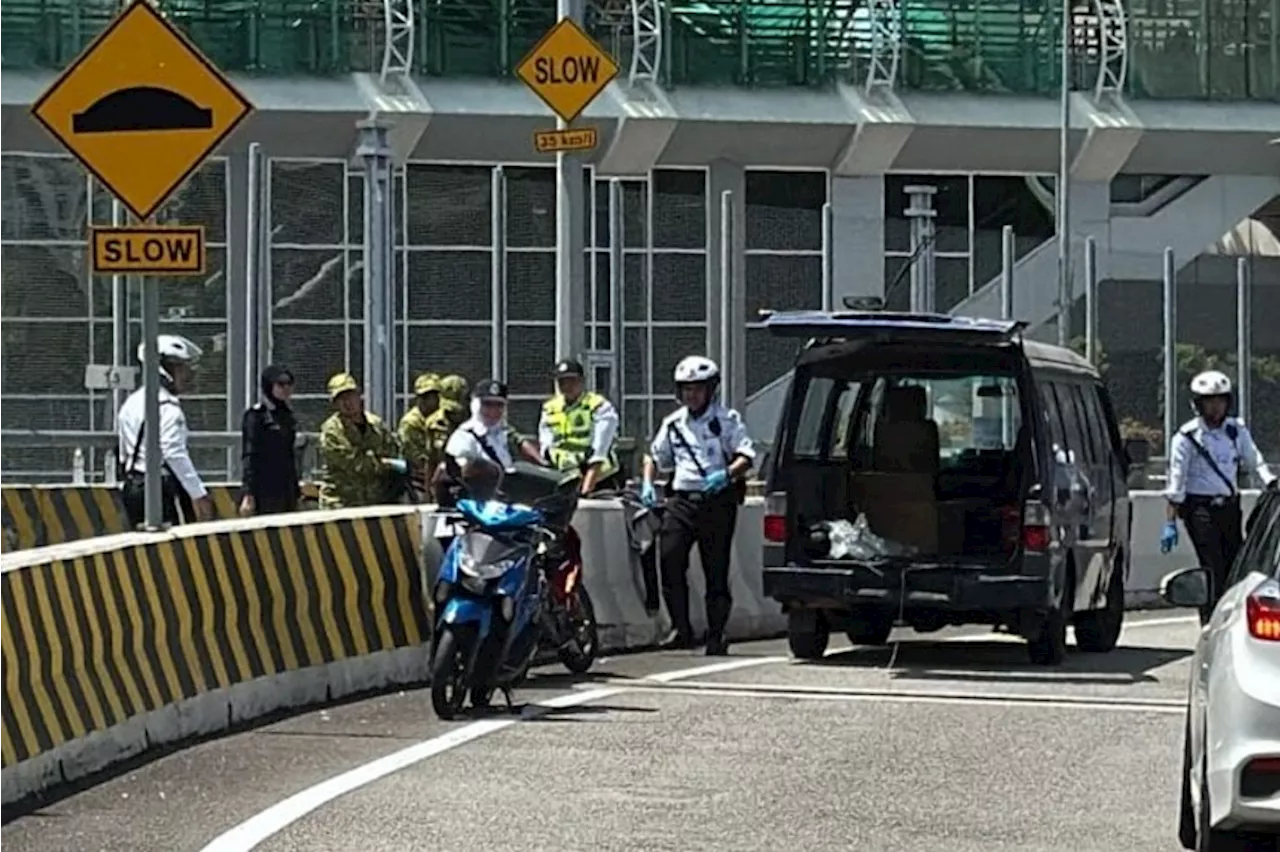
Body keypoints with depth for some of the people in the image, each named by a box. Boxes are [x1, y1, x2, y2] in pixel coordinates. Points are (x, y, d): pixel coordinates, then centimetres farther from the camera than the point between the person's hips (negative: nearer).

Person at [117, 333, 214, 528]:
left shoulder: (132, 403, 16)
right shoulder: (168, 408, -13)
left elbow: (122, 452, 19)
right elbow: (175, 455, -21)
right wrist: (199, 494, -20)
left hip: (130, 488, 9)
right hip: (161, 488, -9)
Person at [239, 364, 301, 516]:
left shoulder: (287, 415, 16)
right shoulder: (256, 415, -5)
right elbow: (249, 456, -9)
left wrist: (296, 493, 20)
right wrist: (248, 494, -16)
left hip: (286, 491, 7)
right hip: (265, 494, -7)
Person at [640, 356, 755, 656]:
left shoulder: (726, 419, 2)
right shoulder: (673, 424, 15)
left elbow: (747, 456, -6)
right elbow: (655, 456, 28)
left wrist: (727, 474, -24)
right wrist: (647, 483, 11)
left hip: (717, 502, -3)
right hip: (681, 500, 3)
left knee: (716, 571, -1)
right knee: (670, 558, -14)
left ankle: (716, 636, 6)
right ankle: (680, 628, -6)